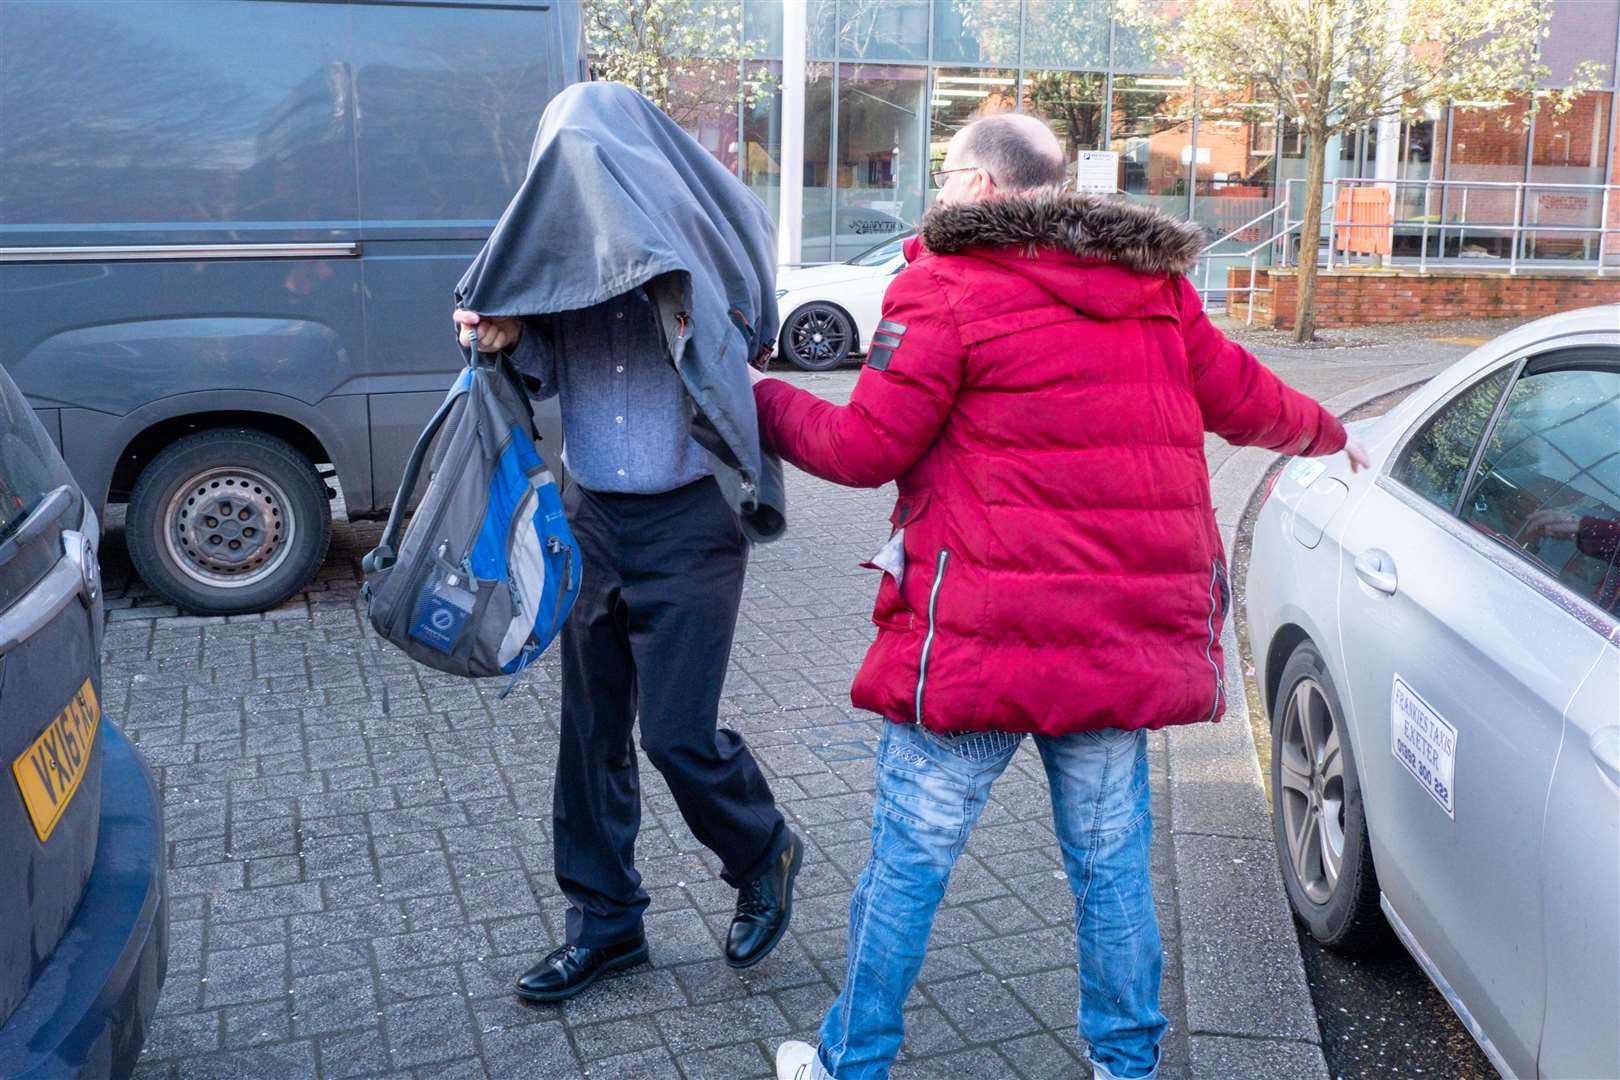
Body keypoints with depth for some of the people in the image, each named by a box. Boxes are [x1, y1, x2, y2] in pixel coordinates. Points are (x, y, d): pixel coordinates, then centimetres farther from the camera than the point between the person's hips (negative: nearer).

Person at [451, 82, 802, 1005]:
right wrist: (506, 337, -12)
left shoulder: (695, 240, -9)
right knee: (592, 729, 10)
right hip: (593, 518, 5)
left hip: (690, 522, -5)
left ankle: (765, 857, 28)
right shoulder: (558, 254, 2)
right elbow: (548, 371, 8)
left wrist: (687, 307, -34)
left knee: (678, 731, -3)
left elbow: (746, 339, -17)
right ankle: (605, 921, 28)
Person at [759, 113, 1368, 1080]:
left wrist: (761, 398, 6)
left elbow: (866, 448, -10)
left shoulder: (947, 286, -7)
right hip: (1129, 637, 6)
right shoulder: (1154, 289, 12)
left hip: (981, 637, -6)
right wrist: (1329, 434, 42)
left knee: (910, 858, 7)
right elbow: (1246, 399, 22)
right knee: (1112, 860, 18)